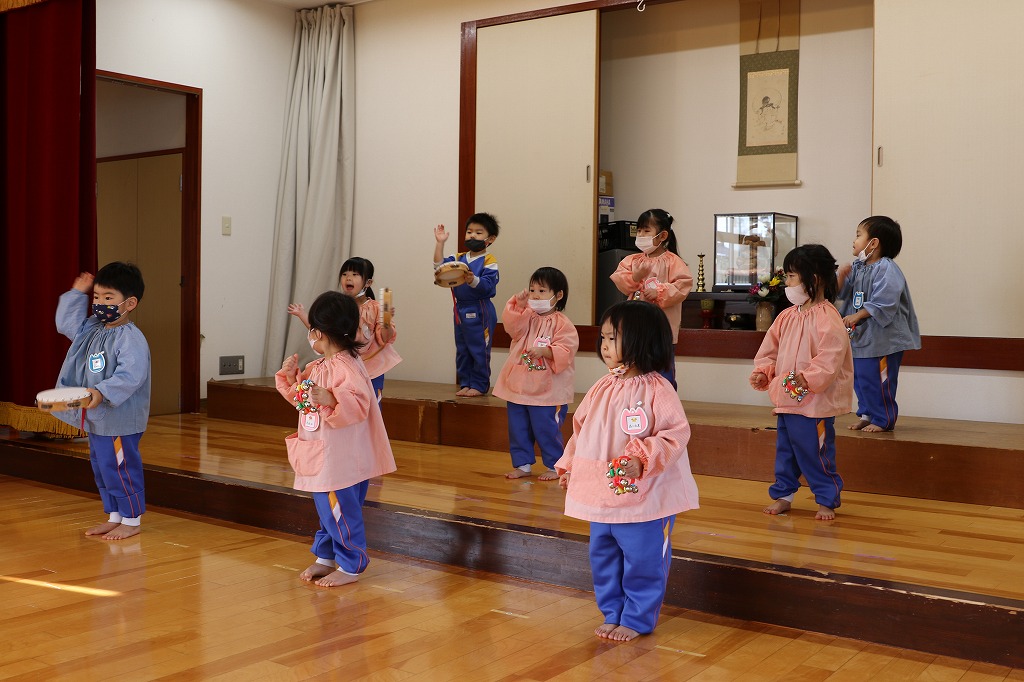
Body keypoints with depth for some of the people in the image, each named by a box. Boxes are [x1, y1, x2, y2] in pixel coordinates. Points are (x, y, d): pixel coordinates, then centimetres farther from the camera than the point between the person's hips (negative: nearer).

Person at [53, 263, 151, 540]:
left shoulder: (131, 338, -19)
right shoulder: (92, 329, 10)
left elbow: (131, 375, -30)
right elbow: (66, 323, 25)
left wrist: (102, 392, -38)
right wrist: (76, 294, 17)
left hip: (120, 421, -10)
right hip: (95, 419, 10)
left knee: (120, 469, -2)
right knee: (101, 468, 18)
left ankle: (132, 520, 12)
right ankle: (114, 516, 31)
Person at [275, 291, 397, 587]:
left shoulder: (347, 368, -21)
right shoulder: (317, 367, 11)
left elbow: (358, 405, -29)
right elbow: (302, 398, 22)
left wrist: (331, 400, -43)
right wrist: (291, 377, 6)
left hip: (341, 460, -10)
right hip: (322, 458, 10)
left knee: (341, 512, 0)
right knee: (326, 509, 21)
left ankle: (350, 566, 13)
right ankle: (325, 557, 35)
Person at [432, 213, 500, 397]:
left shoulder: (489, 262, -9)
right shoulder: (459, 258, 9)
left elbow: (487, 286, -20)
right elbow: (439, 265, -2)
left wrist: (472, 279, -36)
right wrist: (440, 243, -5)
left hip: (479, 312, -6)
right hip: (460, 310, 7)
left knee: (479, 349, 1)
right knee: (462, 350, 13)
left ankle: (479, 385, 12)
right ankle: (465, 383, 24)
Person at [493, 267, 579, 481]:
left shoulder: (562, 323, -8)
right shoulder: (526, 317, 9)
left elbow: (564, 351, -17)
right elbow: (512, 326, -8)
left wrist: (543, 351, -30)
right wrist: (519, 305, -17)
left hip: (547, 390, -6)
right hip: (519, 387, 6)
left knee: (546, 429, 0)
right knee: (517, 429, 12)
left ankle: (554, 466, 15)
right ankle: (522, 463, 25)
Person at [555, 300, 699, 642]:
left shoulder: (657, 390, -15)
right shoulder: (601, 388, 6)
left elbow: (676, 433, -18)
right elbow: (581, 429, 15)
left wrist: (643, 459, -28)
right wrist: (568, 466, 13)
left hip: (644, 496, -7)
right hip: (600, 493, 7)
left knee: (642, 561, 5)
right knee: (603, 559, 16)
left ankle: (637, 619, 21)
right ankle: (612, 614, 31)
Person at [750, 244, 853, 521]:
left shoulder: (827, 319, -17)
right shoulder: (787, 317, 8)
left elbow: (830, 358, -24)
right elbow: (770, 350, 14)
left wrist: (808, 378, -31)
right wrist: (763, 372, -1)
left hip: (815, 403, -8)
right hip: (786, 400, 8)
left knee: (816, 453, 2)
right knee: (785, 451, 17)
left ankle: (827, 500, 17)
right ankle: (782, 495, 30)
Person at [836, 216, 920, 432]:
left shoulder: (886, 269, -16)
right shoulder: (857, 268, 11)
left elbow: (883, 304, -23)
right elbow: (841, 292, 13)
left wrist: (858, 316, -20)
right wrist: (841, 276, -6)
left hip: (883, 337, -9)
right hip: (860, 336, 9)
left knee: (877, 381, -4)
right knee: (860, 379, 15)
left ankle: (883, 419, 8)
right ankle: (867, 414, 28)